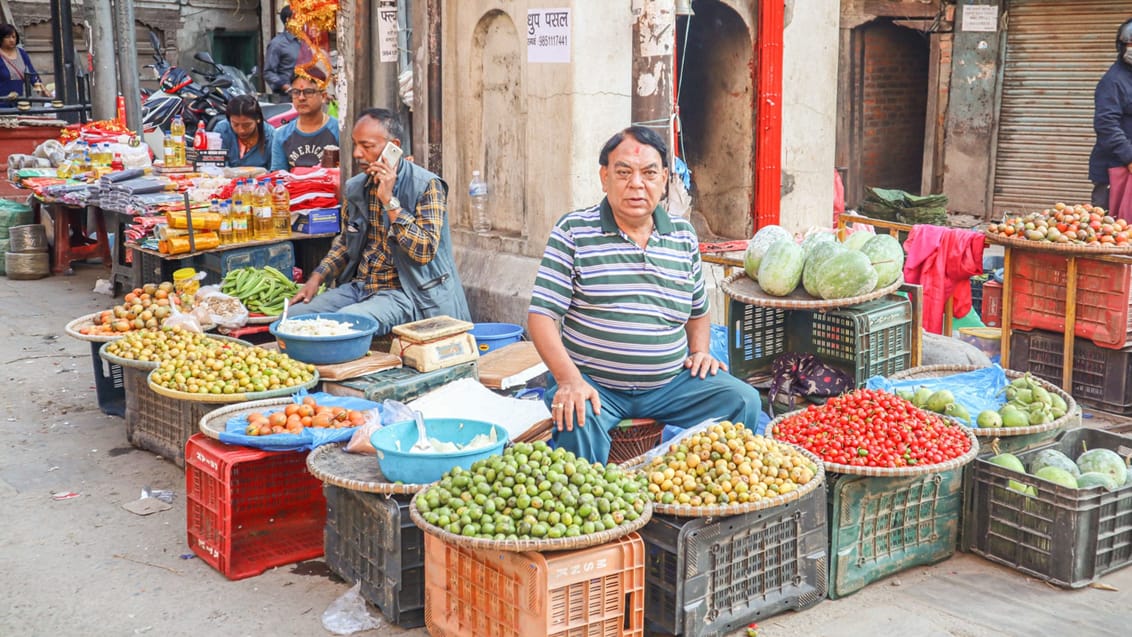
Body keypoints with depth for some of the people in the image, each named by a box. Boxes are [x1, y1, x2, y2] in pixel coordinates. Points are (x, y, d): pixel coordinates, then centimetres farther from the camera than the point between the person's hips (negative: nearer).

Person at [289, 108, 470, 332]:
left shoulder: (427, 186, -11)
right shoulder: (356, 186, 9)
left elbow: (425, 251, -20)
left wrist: (389, 200, -21)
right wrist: (317, 278, 9)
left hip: (404, 292, -7)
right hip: (358, 286, 7)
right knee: (294, 316, -8)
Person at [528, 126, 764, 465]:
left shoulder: (684, 234, 11)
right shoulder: (573, 231, -3)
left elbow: (698, 311, 24)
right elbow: (542, 314, -8)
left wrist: (700, 351, 4)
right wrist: (570, 379, -22)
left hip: (670, 383, 4)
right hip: (592, 383, -4)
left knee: (745, 401, -11)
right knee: (577, 420, -35)